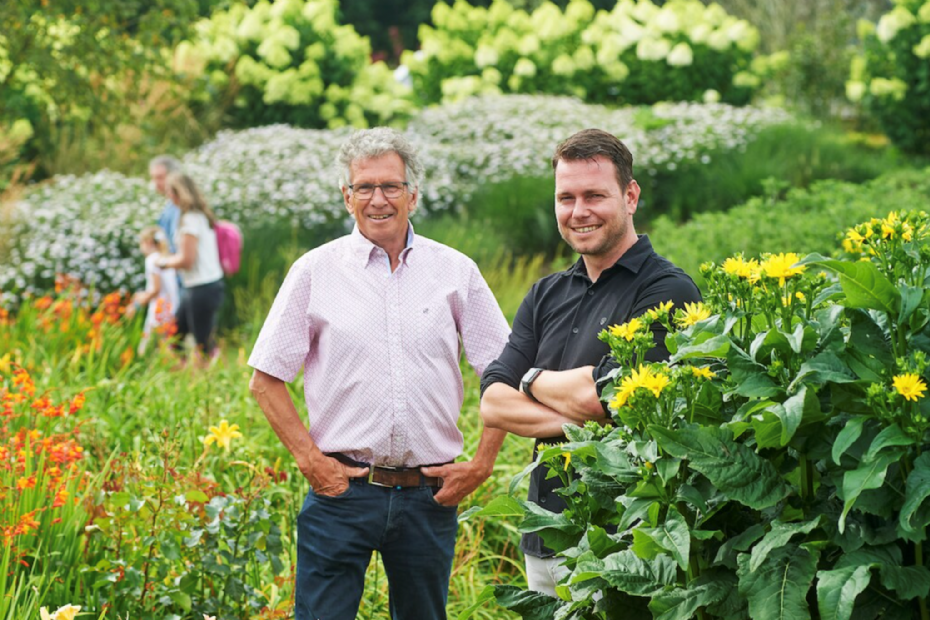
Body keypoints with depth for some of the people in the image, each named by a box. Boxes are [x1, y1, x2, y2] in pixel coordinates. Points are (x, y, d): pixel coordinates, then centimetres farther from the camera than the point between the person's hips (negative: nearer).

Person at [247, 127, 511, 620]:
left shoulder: (456, 272, 5)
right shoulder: (316, 271, 2)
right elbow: (265, 380, 4)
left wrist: (481, 464, 1)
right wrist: (309, 459, -5)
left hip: (429, 495, 2)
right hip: (342, 488, -2)